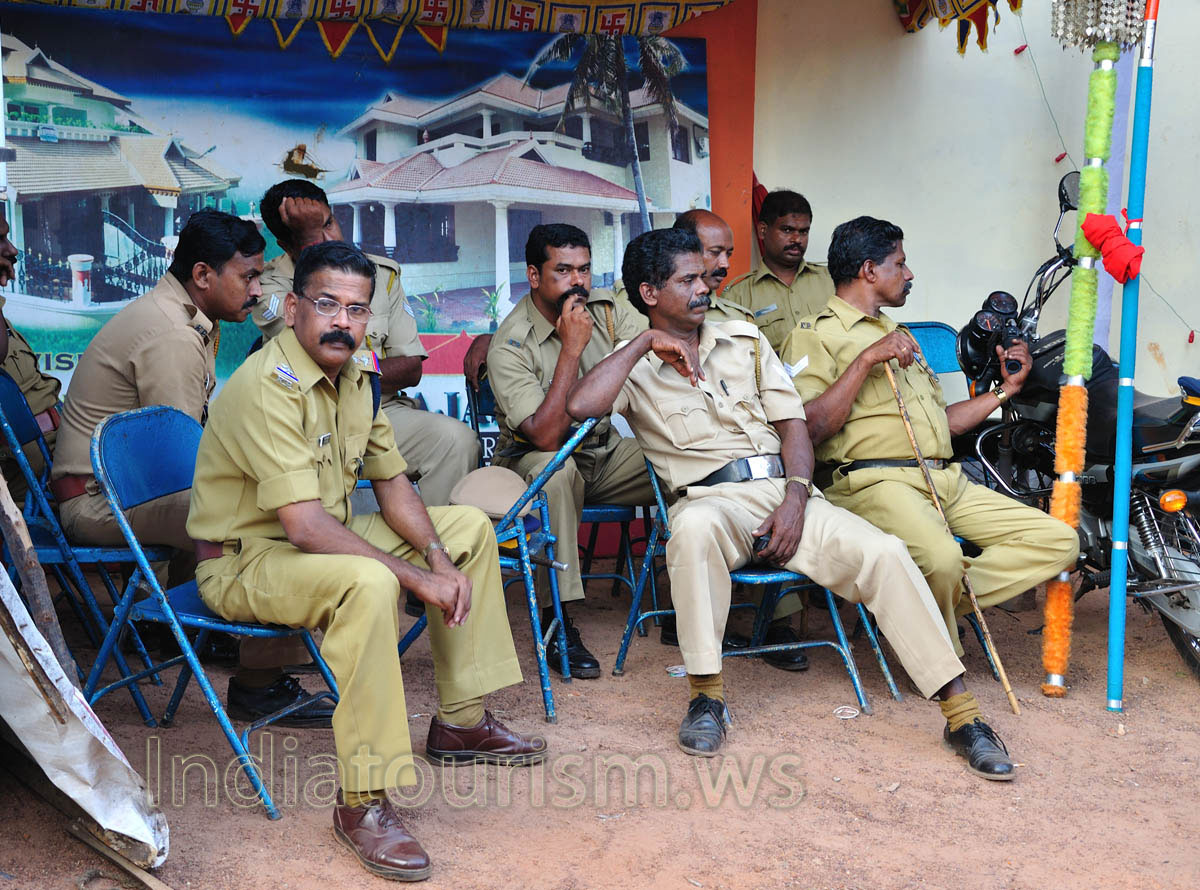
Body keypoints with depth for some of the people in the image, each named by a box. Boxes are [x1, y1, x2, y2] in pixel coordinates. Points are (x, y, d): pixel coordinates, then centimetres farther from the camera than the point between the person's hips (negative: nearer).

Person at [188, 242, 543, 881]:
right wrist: (417, 578, -28)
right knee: (368, 584, -39)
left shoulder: (352, 377, 3)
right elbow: (305, 525, -32)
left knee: (470, 527, 9)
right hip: (247, 559, -9)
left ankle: (461, 722, 15)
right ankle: (363, 802, -29)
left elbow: (392, 484, 10)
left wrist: (439, 557, -8)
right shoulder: (269, 387, -26)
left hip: (327, 537, 10)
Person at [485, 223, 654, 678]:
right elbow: (546, 436, -28)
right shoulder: (509, 345, -18)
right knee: (556, 469, -39)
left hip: (604, 454, 5)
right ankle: (557, 621, -30)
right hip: (535, 461, -5)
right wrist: (572, 348, -28)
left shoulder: (604, 309, -1)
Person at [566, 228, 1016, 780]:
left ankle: (962, 713, -17)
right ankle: (706, 695, -25)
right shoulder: (635, 368, 8)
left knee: (885, 553, -20)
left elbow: (793, 423, 11)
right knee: (695, 529, -40)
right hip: (711, 499, -3)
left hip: (785, 490, 3)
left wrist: (795, 498, -6)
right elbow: (580, 406, -15)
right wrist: (645, 342, -7)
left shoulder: (745, 340, 18)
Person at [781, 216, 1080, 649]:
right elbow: (809, 429, -11)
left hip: (947, 479, 8)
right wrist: (866, 359, -14)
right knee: (941, 558, -37)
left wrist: (1006, 388, 25)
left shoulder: (900, 336, 33)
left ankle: (931, 605, -15)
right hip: (876, 481, -8)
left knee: (1059, 540, -8)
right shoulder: (816, 334, 5)